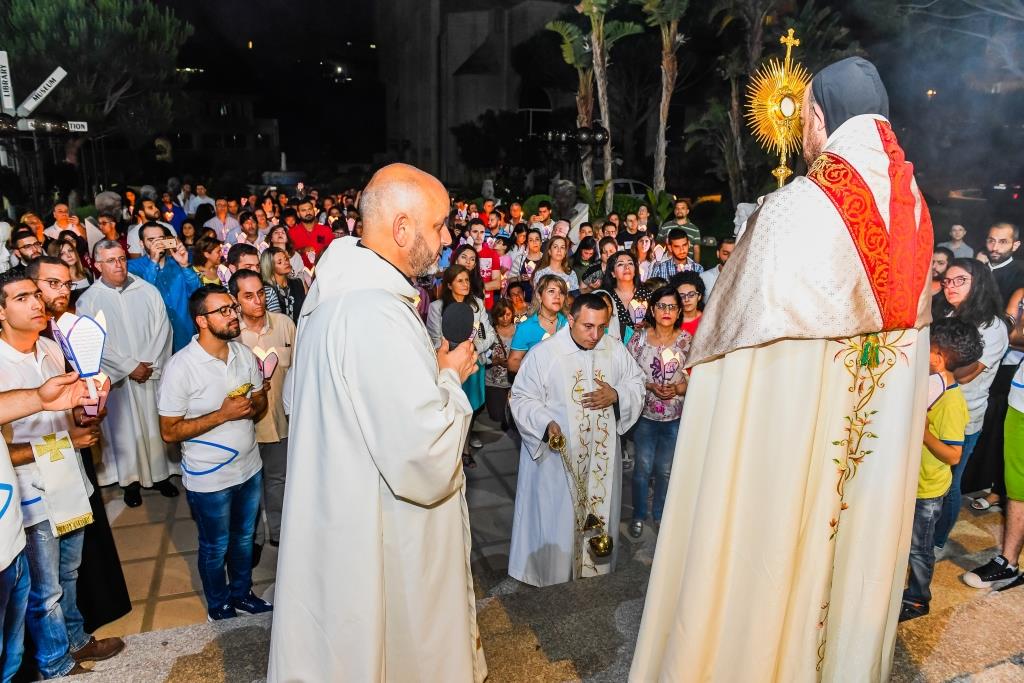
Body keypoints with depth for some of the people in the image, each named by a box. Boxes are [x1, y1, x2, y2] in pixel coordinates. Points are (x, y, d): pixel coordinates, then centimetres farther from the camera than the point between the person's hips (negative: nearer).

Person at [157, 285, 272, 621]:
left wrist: (251, 408, -18)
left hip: (249, 467, 5)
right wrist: (223, 415, -27)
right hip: (209, 477, -5)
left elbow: (261, 400, 6)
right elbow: (169, 431, -18)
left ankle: (241, 592, 46)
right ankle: (219, 607, 40)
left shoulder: (244, 353, -3)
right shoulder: (181, 366, -20)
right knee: (215, 547, 16)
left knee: (244, 537, 23)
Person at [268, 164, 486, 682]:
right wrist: (450, 376, -15)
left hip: (341, 507, 9)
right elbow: (425, 458, -31)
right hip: (378, 534, -9)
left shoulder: (337, 289, 2)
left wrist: (433, 370, 6)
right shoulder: (377, 314, -30)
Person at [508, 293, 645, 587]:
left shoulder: (615, 349, -1)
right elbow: (522, 398, -11)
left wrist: (616, 395, -13)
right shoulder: (543, 353, -13)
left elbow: (637, 383, 8)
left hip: (602, 453, 4)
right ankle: (551, 568, 28)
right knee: (555, 516, 6)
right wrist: (546, 423, -27)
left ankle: (595, 564, 38)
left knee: (599, 509, 17)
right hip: (557, 453, -4)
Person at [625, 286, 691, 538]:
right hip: (645, 415, -1)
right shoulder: (639, 338, -5)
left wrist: (677, 389, -19)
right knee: (643, 467, 8)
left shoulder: (687, 340, -4)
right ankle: (638, 515, 28)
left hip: (675, 417, 1)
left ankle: (660, 514, 34)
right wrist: (650, 386, -17)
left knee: (666, 470, 13)